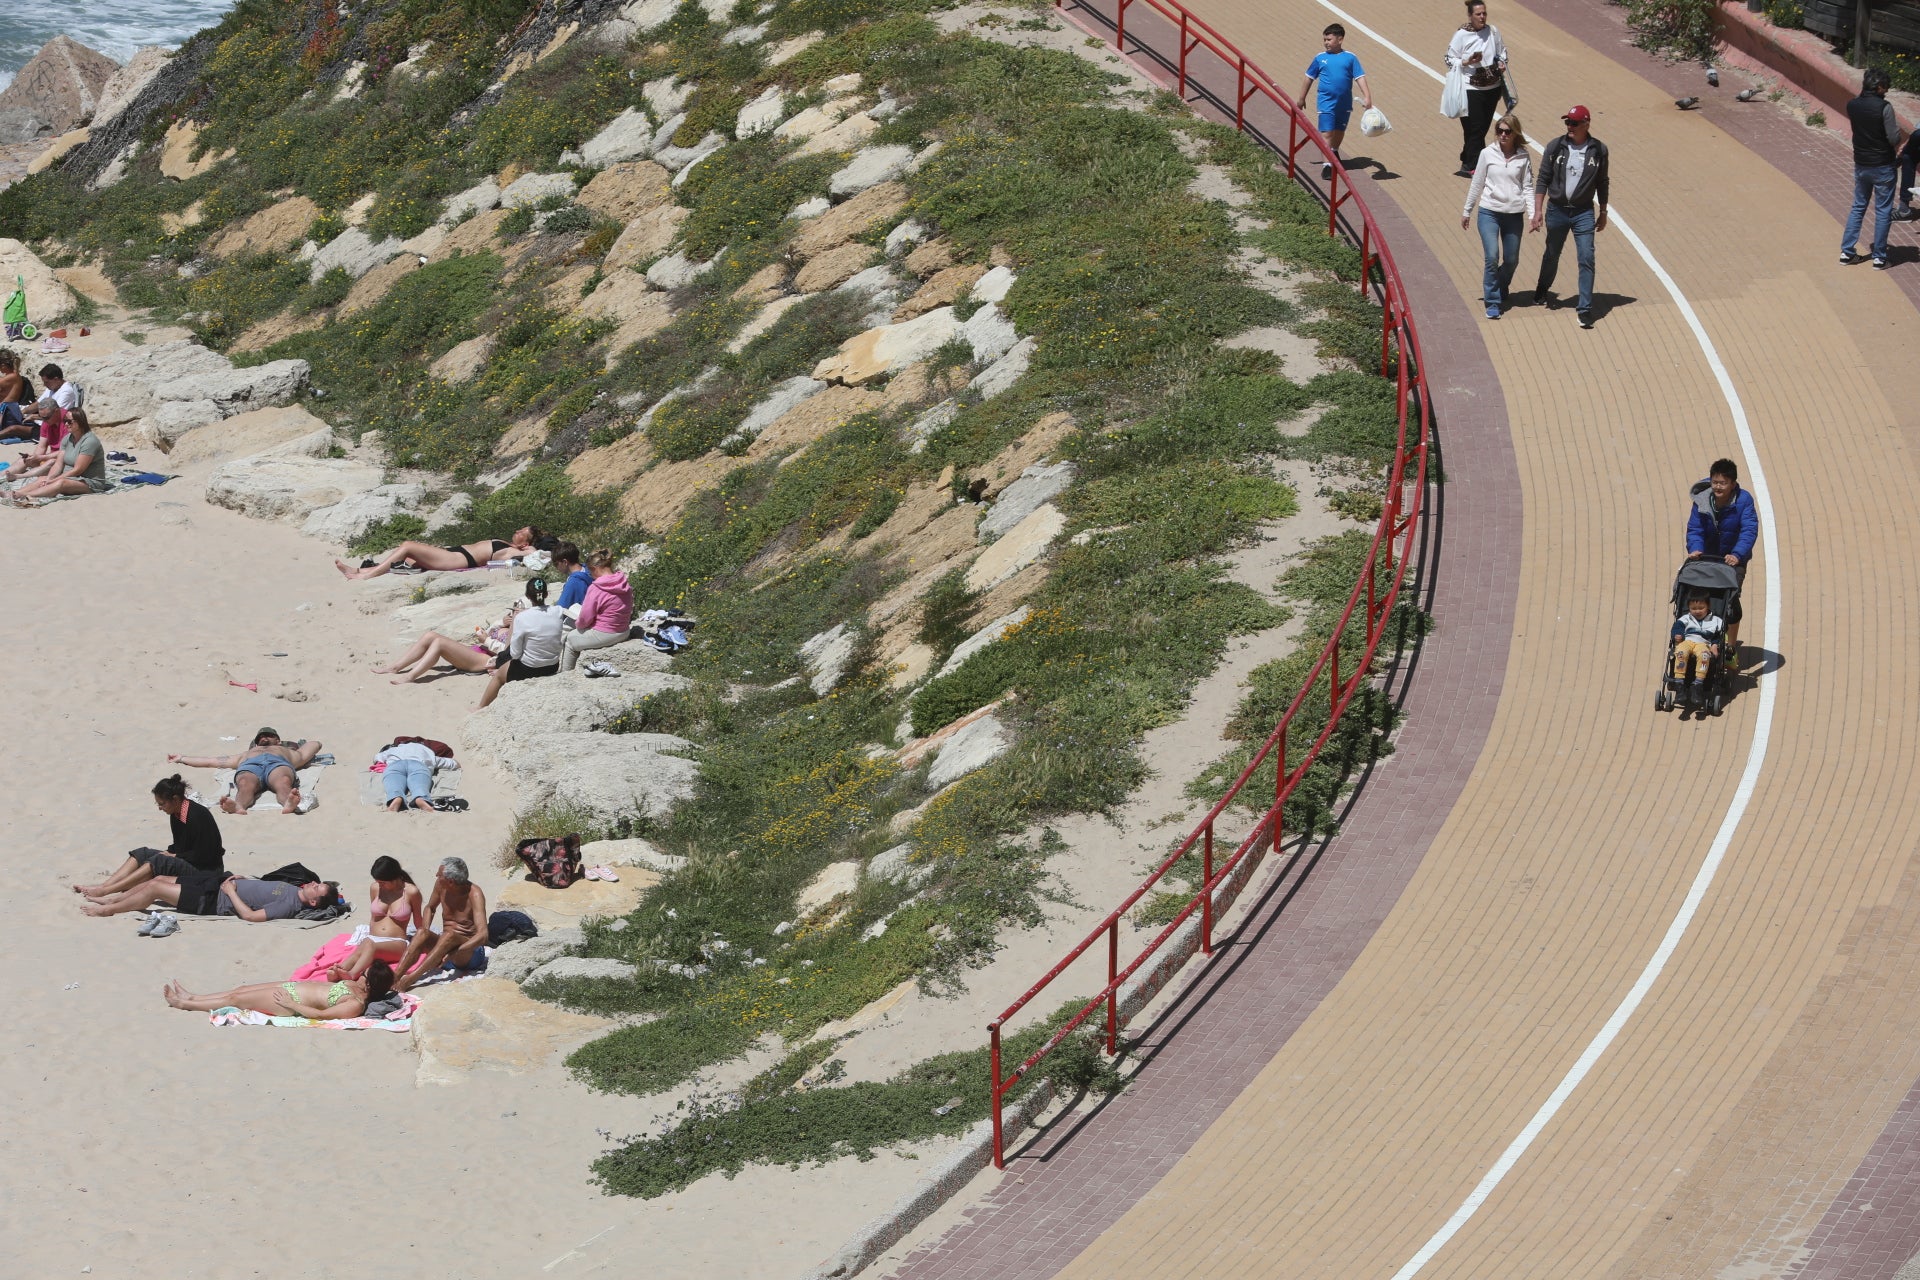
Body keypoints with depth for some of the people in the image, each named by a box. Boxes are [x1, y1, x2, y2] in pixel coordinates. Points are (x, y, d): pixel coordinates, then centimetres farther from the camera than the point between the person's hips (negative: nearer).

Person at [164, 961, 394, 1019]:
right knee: (240, 989, 14)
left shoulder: (355, 1005, -25)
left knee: (236, 999, 0)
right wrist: (336, 974, 0)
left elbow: (321, 1014, -28)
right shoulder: (353, 986, 3)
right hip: (292, 988, 9)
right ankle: (192, 998, 28)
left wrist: (290, 1004, -24)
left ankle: (185, 1004, 15)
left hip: (293, 1004, -9)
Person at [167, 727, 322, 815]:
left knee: (284, 783, -41)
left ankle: (288, 803, -76)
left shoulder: (289, 753, 46)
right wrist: (181, 759, 51)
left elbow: (315, 744, 53)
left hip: (279, 763, -1)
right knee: (245, 785, -40)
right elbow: (212, 761, 49)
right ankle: (238, 807, -74)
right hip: (249, 766, 1)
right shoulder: (246, 754, 49)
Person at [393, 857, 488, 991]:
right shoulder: (440, 885, -1)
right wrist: (425, 929, -1)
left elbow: (482, 935, -28)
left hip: (470, 952, -6)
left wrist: (453, 954, -37)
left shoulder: (474, 894, -19)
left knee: (450, 935, -37)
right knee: (421, 933, -24)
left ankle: (410, 979, -46)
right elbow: (430, 908, 21)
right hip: (445, 945, 6)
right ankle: (395, 976, -40)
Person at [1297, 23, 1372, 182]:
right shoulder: (1320, 58, -2)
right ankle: (1327, 164, -11)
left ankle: (1334, 152, 45)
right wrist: (1302, 99, 12)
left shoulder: (1350, 58, -3)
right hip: (1327, 102, -2)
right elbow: (1309, 78, 7)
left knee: (1340, 131, 19)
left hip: (1344, 103, 2)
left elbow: (1360, 78, -5)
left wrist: (1367, 96, -18)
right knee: (1327, 133, -10)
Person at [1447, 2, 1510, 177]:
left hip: (1492, 87, 5)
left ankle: (1468, 162, 22)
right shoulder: (1461, 35, -10)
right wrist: (1468, 62, -21)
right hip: (1471, 89, -5)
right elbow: (1450, 60, -6)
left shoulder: (1493, 31, 2)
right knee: (1475, 128, -6)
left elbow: (1502, 50, 18)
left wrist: (1502, 63, -1)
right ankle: (1471, 166, 2)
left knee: (1483, 127, 10)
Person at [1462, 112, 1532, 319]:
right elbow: (1477, 184, 7)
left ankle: (1500, 293, 35)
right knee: (1492, 258, -13)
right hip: (1489, 211, -1)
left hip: (1514, 214, 1)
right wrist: (1467, 211, 11)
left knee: (1511, 261, 8)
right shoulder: (1488, 154, 0)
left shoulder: (1523, 158, 1)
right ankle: (1493, 303, -5)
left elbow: (1527, 187, 1)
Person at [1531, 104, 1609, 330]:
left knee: (1586, 260, -8)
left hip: (1584, 212, -1)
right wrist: (1538, 210, -6)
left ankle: (1585, 309, -4)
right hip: (1556, 210, 1)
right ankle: (1542, 291, 43)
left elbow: (1602, 184, 6)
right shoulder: (1555, 147, -5)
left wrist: (1603, 213, 9)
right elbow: (1542, 180, -1)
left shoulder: (1598, 150, -4)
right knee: (1552, 255, 18)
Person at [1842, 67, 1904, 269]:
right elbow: (1894, 139, -18)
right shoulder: (1884, 107, -20)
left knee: (1858, 207, 18)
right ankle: (1879, 257, 10)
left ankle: (1847, 252, 18)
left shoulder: (1852, 106, -3)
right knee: (1883, 211, 6)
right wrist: (1896, 129, 3)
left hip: (1861, 165, 5)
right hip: (1882, 166, -5)